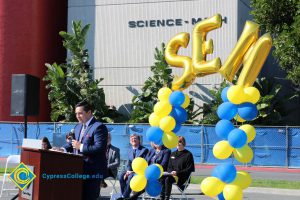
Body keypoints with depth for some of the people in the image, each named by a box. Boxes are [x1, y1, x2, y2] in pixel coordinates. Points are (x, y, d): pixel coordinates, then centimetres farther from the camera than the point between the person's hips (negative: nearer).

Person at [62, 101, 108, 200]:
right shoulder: (78, 127, 16)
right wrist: (63, 149, 2)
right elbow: (72, 143, 22)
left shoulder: (99, 127, -13)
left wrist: (81, 147, -19)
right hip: (79, 169, 9)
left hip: (92, 170, -9)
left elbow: (100, 148, -22)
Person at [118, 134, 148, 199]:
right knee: (122, 176, -23)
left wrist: (133, 171, -18)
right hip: (131, 170, 6)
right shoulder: (130, 151, 18)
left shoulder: (144, 150, -3)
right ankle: (124, 195, -21)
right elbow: (129, 163, 15)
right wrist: (128, 170, -8)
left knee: (130, 177, -34)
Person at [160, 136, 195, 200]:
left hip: (182, 176, -5)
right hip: (172, 174, 5)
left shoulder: (188, 154, 0)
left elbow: (189, 169, -5)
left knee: (168, 179, -33)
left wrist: (177, 173, -15)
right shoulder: (173, 154, 20)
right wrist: (170, 172, -3)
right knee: (162, 178, -27)